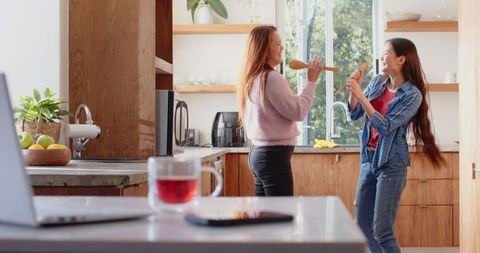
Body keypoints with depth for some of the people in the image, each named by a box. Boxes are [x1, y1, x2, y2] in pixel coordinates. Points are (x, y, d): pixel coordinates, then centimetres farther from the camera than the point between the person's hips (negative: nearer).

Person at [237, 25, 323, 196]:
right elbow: (298, 111, -15)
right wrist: (311, 82, -7)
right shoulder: (271, 78, -16)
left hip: (259, 152, 10)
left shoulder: (253, 78, 13)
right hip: (274, 155, -10)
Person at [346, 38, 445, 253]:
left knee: (382, 231, -8)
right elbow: (354, 114, 9)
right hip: (369, 159, 7)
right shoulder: (377, 82, 6)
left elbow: (385, 127, -19)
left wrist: (361, 95, -23)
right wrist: (353, 91, -8)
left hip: (391, 164, -7)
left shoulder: (412, 95, -12)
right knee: (362, 224, 13)